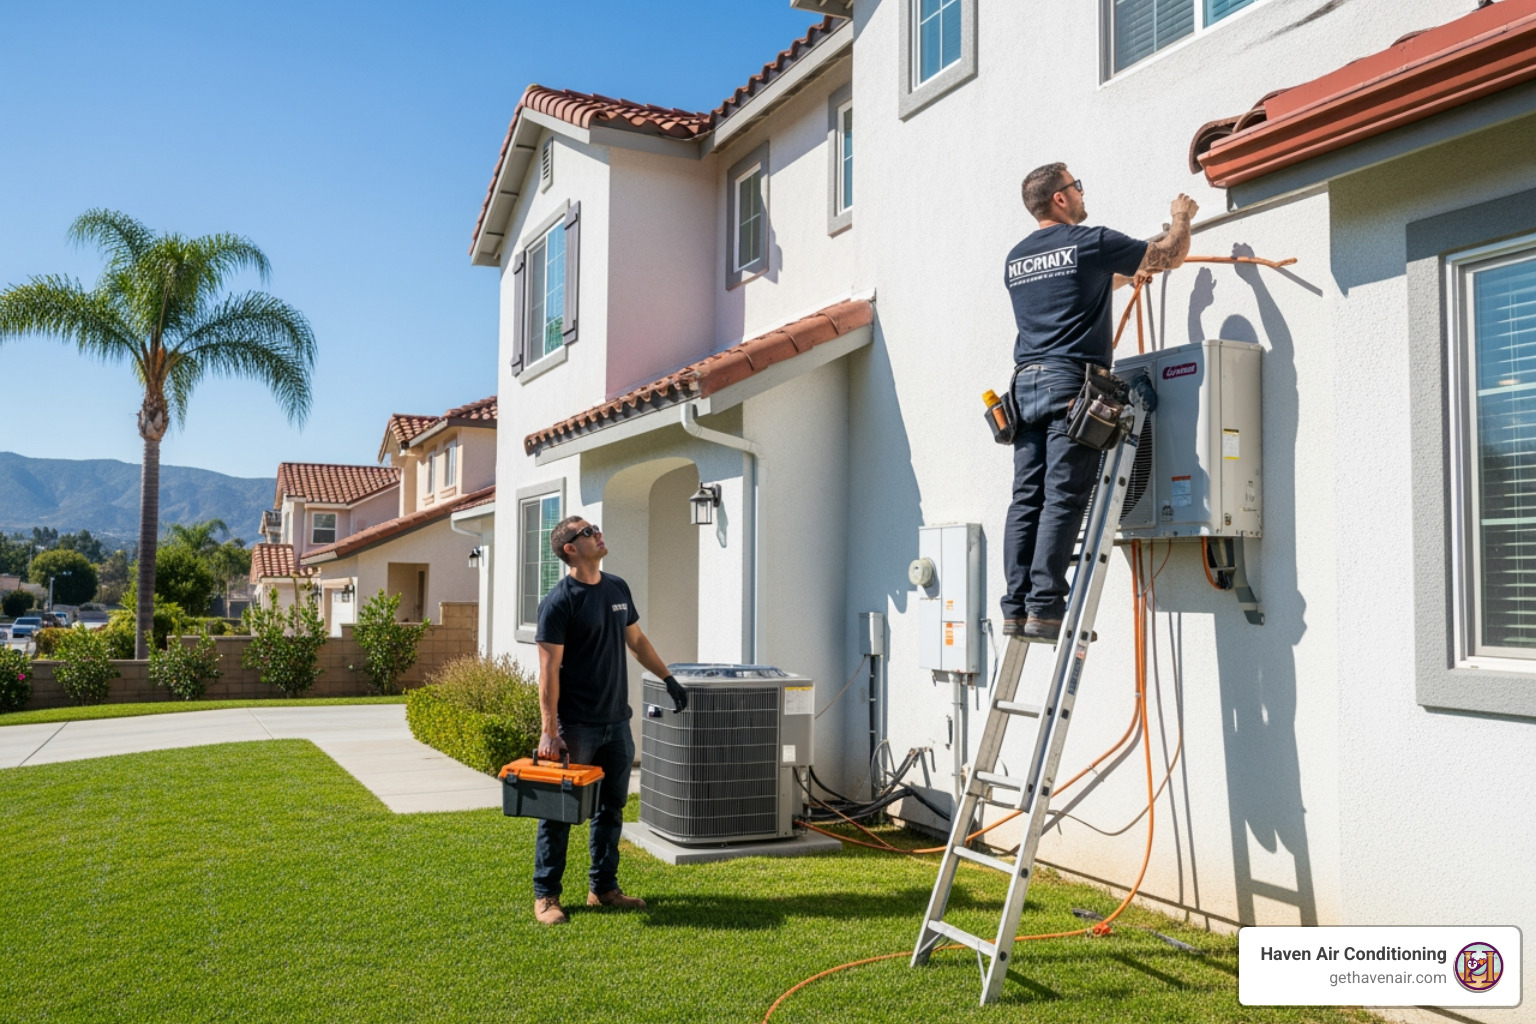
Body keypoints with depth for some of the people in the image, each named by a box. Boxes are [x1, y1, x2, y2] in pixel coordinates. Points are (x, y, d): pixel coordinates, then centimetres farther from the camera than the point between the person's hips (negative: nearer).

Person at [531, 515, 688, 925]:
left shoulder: (618, 588, 9)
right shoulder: (558, 601, -13)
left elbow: (636, 639, 22)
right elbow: (549, 668, -16)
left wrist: (668, 678, 21)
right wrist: (549, 731, -20)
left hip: (616, 721, 7)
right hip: (575, 726, -7)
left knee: (612, 808, 13)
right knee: (560, 809, 2)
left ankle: (603, 887, 25)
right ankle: (546, 895, 12)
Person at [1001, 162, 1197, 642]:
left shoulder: (1015, 259, 20)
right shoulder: (1089, 242, 1)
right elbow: (1171, 255, 12)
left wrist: (1128, 274, 45)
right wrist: (1181, 217, 31)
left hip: (1026, 385, 6)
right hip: (1071, 384, -6)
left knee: (1026, 499, 2)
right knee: (1062, 499, -9)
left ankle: (1016, 608, -1)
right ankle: (1044, 606, -13)